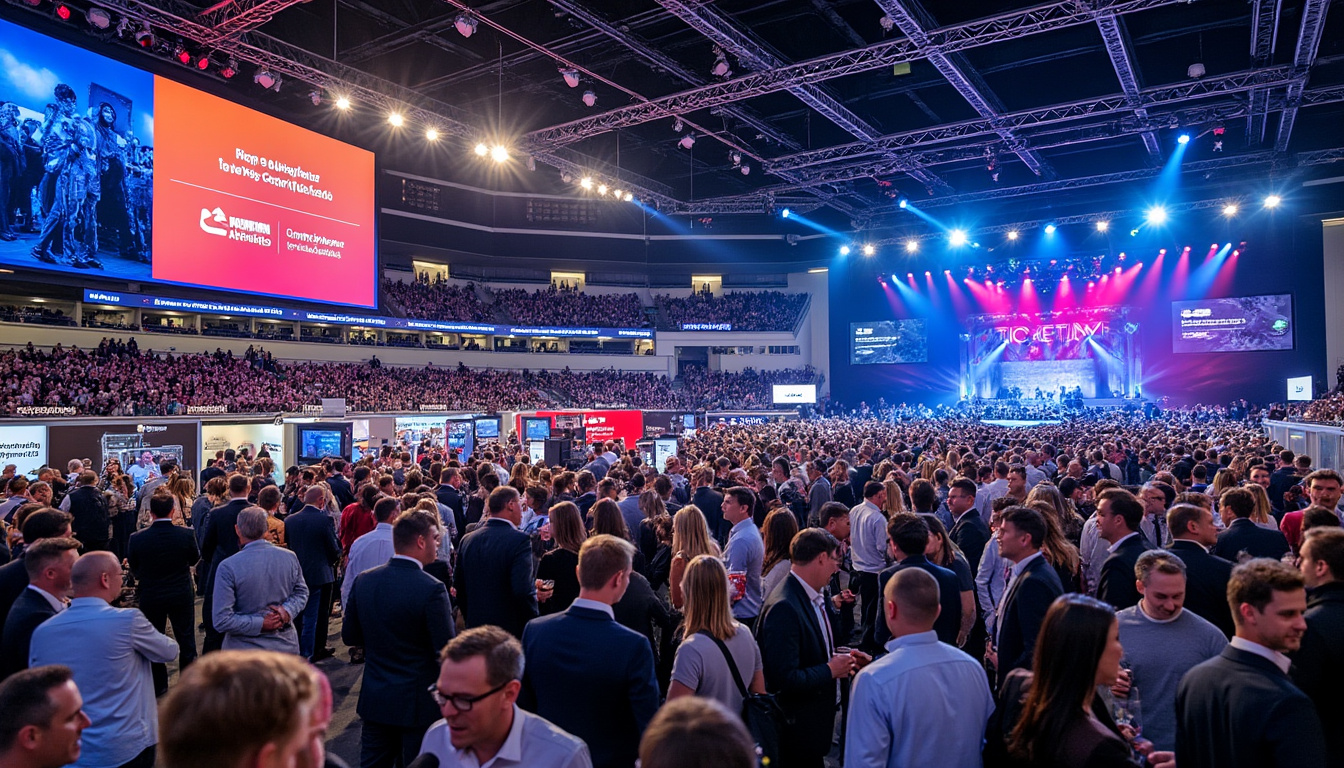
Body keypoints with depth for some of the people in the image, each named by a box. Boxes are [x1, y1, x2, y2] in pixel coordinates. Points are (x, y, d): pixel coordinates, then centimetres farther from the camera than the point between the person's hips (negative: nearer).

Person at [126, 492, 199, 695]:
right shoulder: (185, 535, -18)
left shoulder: (137, 538, -16)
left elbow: (133, 569, -1)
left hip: (150, 597, 0)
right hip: (182, 595, 0)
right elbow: (195, 559, 1)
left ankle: (158, 686, 27)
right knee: (186, 641, 14)